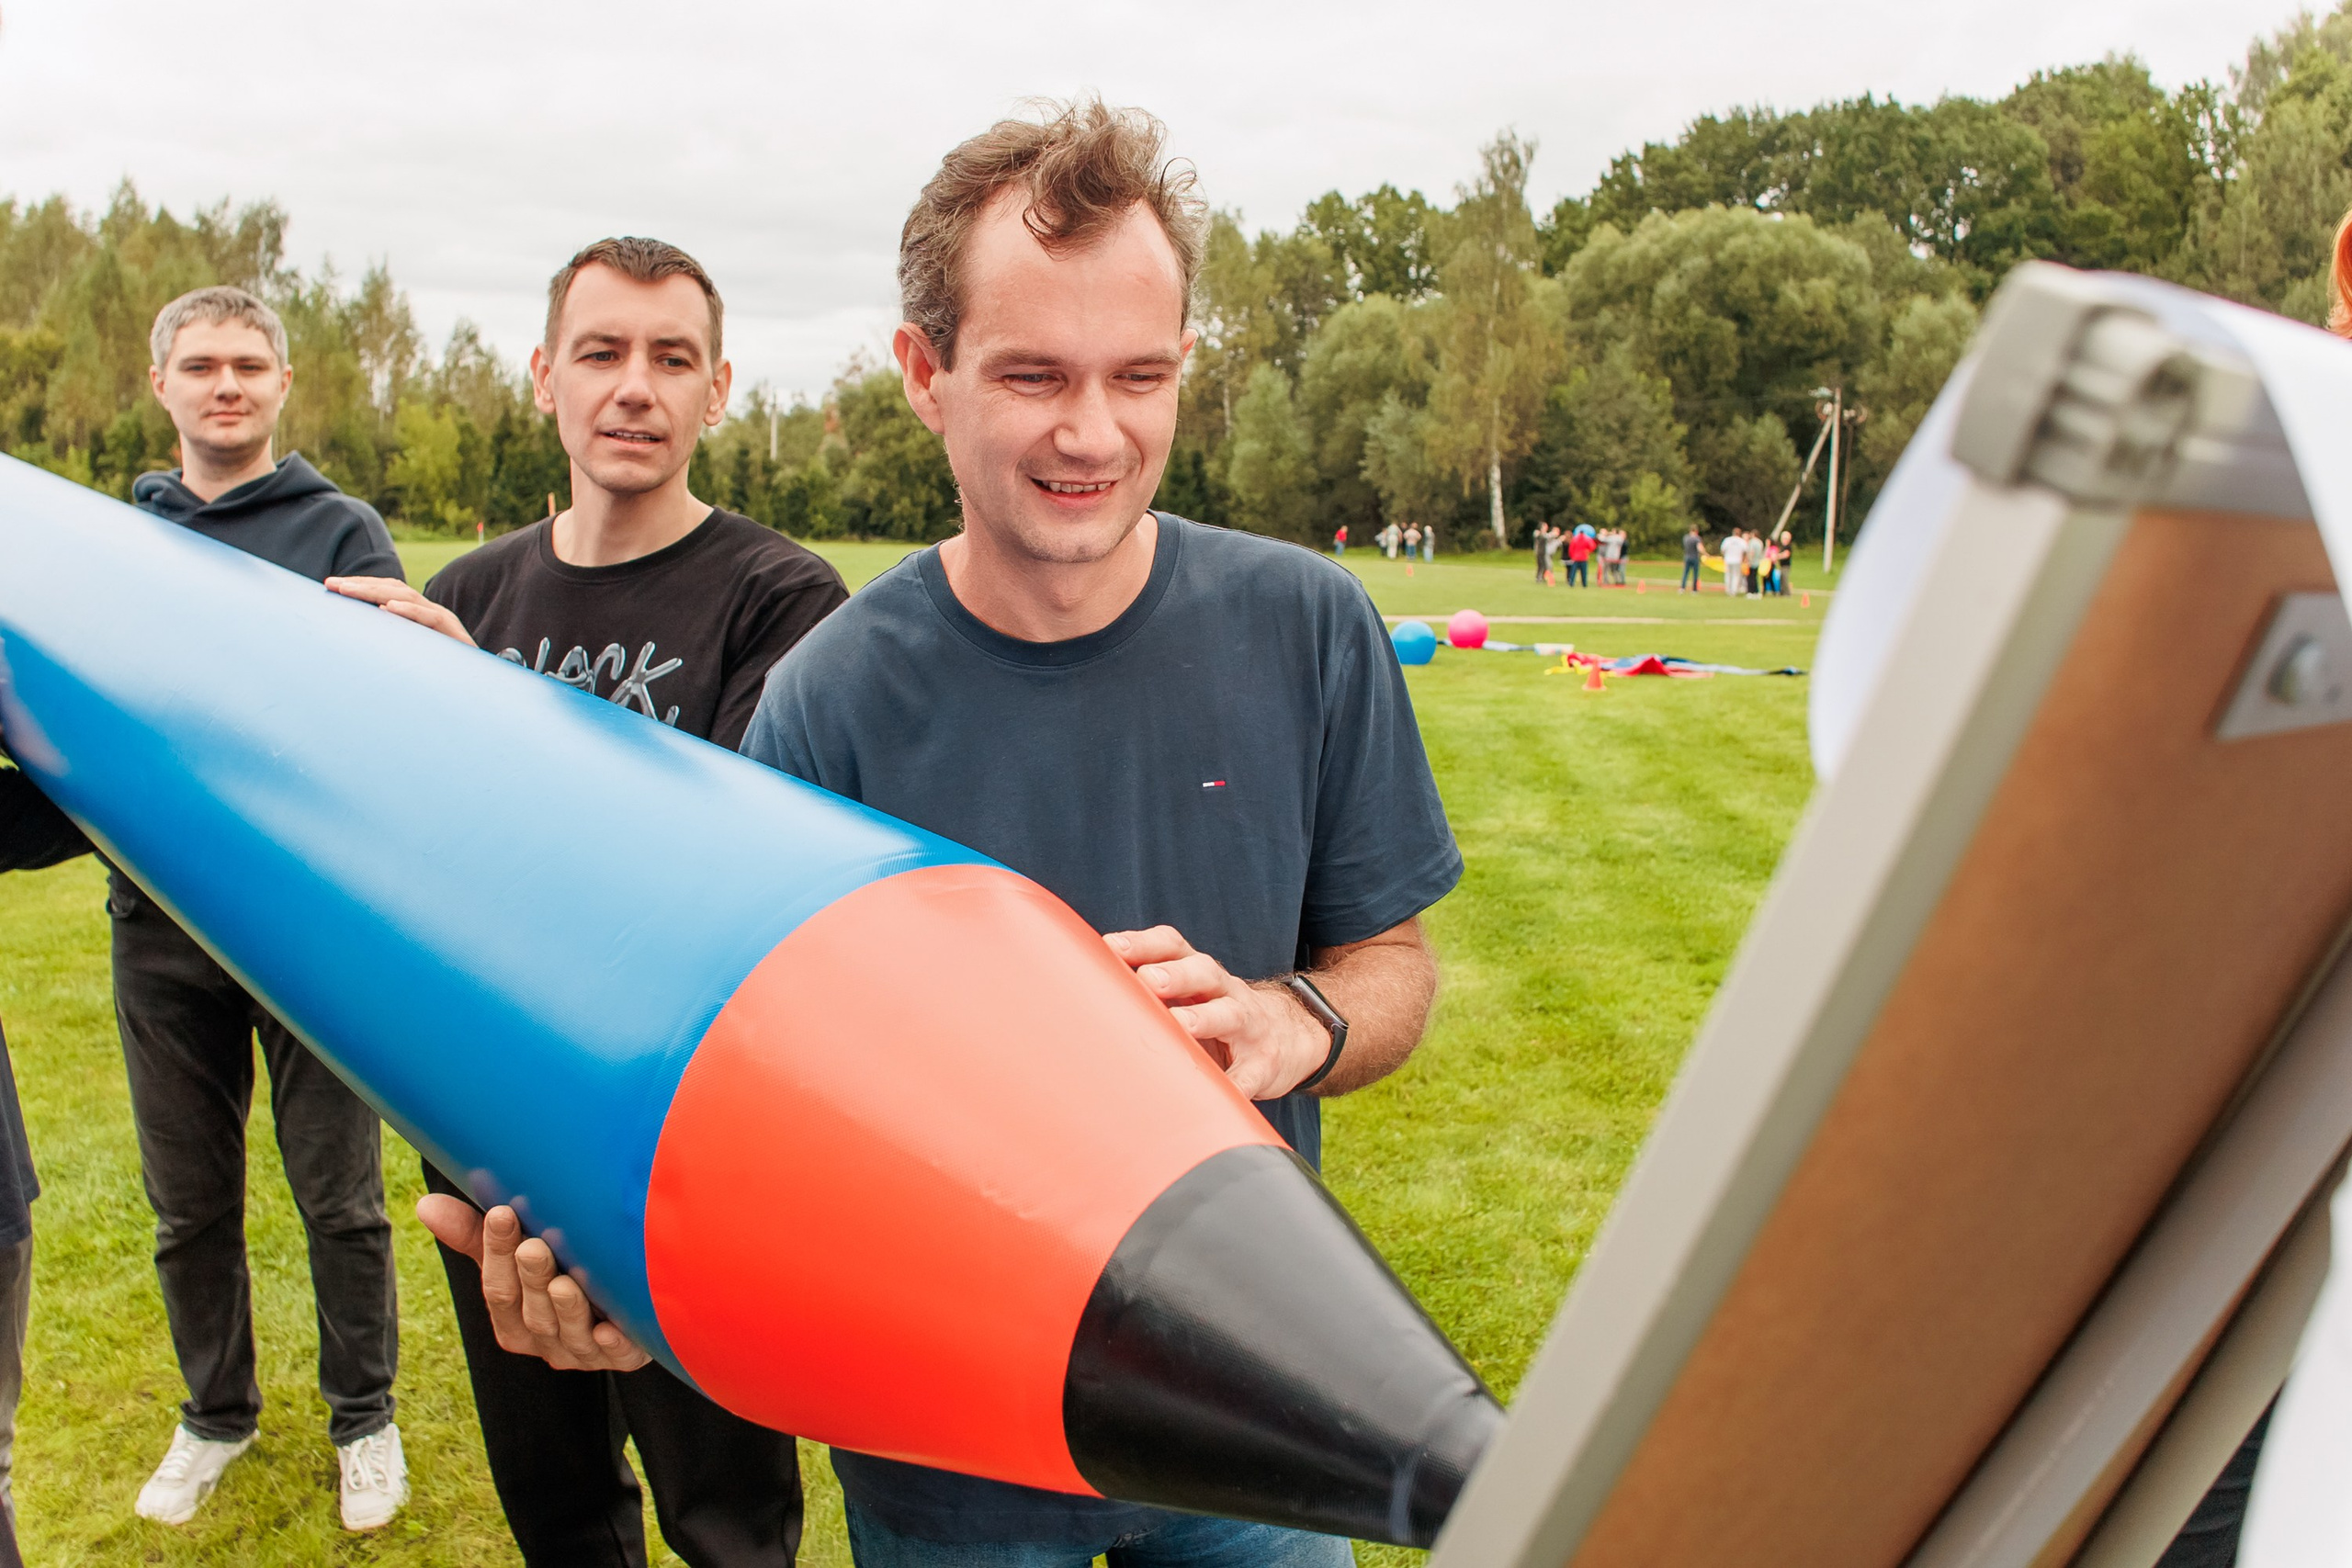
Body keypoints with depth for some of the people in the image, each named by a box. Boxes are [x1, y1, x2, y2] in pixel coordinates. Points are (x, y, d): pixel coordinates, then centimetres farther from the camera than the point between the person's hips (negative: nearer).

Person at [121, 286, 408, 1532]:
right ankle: (216, 1414, 36)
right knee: (188, 1202, 15)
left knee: (340, 1200, 8)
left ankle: (363, 1416, 28)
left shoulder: (340, 532, -1)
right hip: (161, 925, 3)